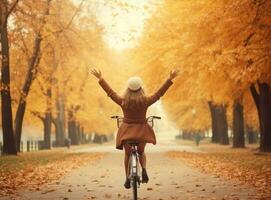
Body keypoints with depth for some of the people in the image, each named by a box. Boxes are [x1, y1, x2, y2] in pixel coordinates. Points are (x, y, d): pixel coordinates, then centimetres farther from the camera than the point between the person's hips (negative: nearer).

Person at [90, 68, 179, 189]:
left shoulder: (123, 101, -10)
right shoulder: (145, 101, -12)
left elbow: (109, 91, -3)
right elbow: (160, 92, -9)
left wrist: (100, 79, 5)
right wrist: (170, 79, -5)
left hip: (127, 131, 0)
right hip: (142, 131, 0)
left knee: (127, 154, 18)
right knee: (141, 152, 24)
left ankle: (127, 178, 12)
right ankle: (144, 170, -1)